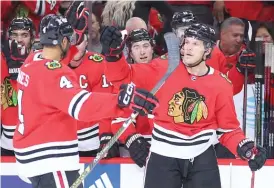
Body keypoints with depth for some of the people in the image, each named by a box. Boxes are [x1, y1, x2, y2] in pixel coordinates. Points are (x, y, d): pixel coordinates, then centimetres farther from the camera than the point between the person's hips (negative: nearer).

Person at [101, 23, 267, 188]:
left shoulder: (221, 85, -3)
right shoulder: (164, 69, -7)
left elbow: (228, 128, 3)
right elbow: (126, 76, -5)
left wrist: (244, 147, -14)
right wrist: (114, 53, -23)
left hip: (202, 157, 1)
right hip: (163, 155, -1)